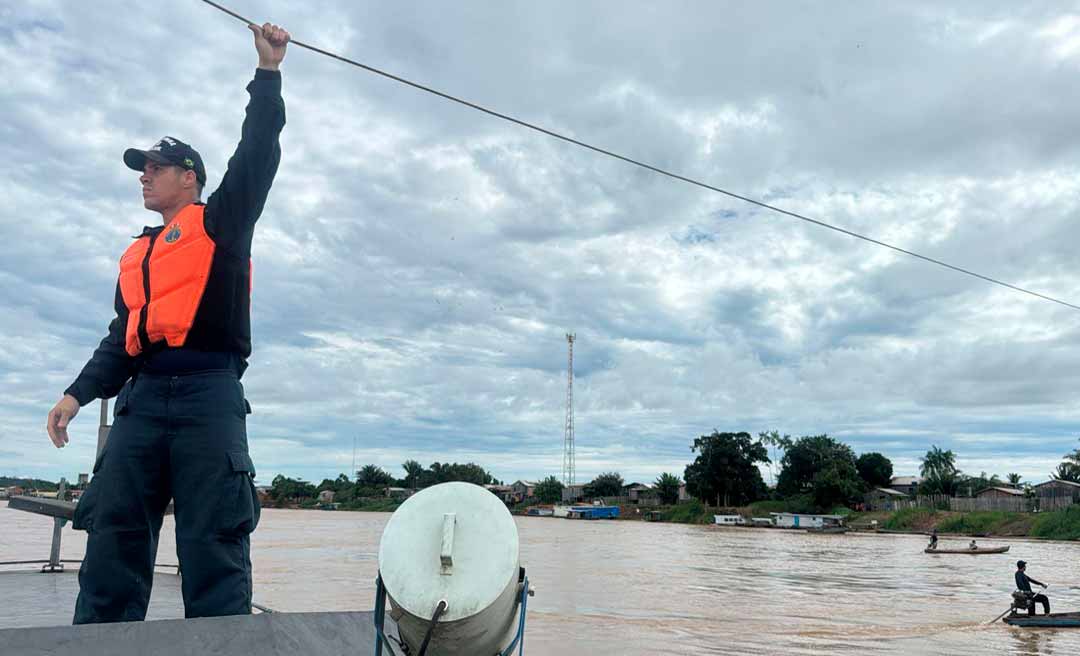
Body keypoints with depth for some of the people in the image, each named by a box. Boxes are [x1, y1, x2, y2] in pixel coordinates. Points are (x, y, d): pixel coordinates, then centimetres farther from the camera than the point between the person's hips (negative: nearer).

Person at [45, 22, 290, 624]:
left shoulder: (220, 222, 12)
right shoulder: (136, 256, 28)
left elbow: (257, 153, 1)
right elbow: (122, 337, 25)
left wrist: (268, 71, 0)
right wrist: (80, 393, 13)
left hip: (208, 392, -6)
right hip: (143, 397, 6)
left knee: (213, 541, -9)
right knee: (113, 535, -2)